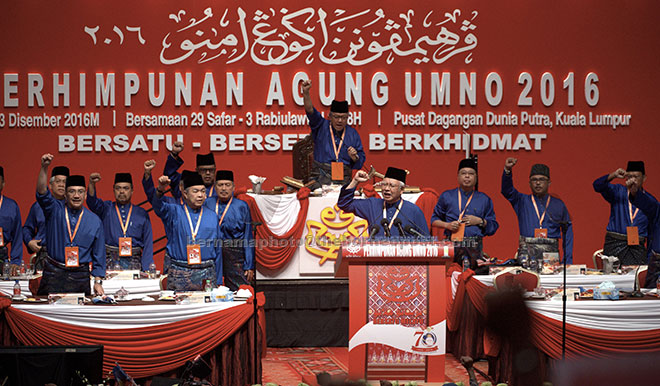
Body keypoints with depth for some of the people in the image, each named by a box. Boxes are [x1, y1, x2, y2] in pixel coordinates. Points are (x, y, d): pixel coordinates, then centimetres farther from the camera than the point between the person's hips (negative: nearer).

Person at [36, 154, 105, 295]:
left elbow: (99, 254, 8)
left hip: (80, 277, 1)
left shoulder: (94, 221, 7)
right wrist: (44, 167, -29)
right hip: (53, 275, -1)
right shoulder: (55, 210, 5)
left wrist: (98, 282, 2)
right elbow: (42, 193, -14)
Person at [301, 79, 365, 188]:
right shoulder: (321, 127, 8)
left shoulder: (353, 134, 13)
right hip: (321, 178, -2)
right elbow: (310, 110, -9)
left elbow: (360, 161, 17)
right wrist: (305, 93, -24)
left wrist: (354, 158, -7)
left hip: (343, 179, 2)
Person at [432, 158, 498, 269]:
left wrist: (480, 221, -2)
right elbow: (434, 220, 17)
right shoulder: (447, 196, 14)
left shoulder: (484, 199, 15)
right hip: (452, 246, 0)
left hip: (475, 248, 0)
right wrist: (447, 225, -1)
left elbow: (493, 226, 15)